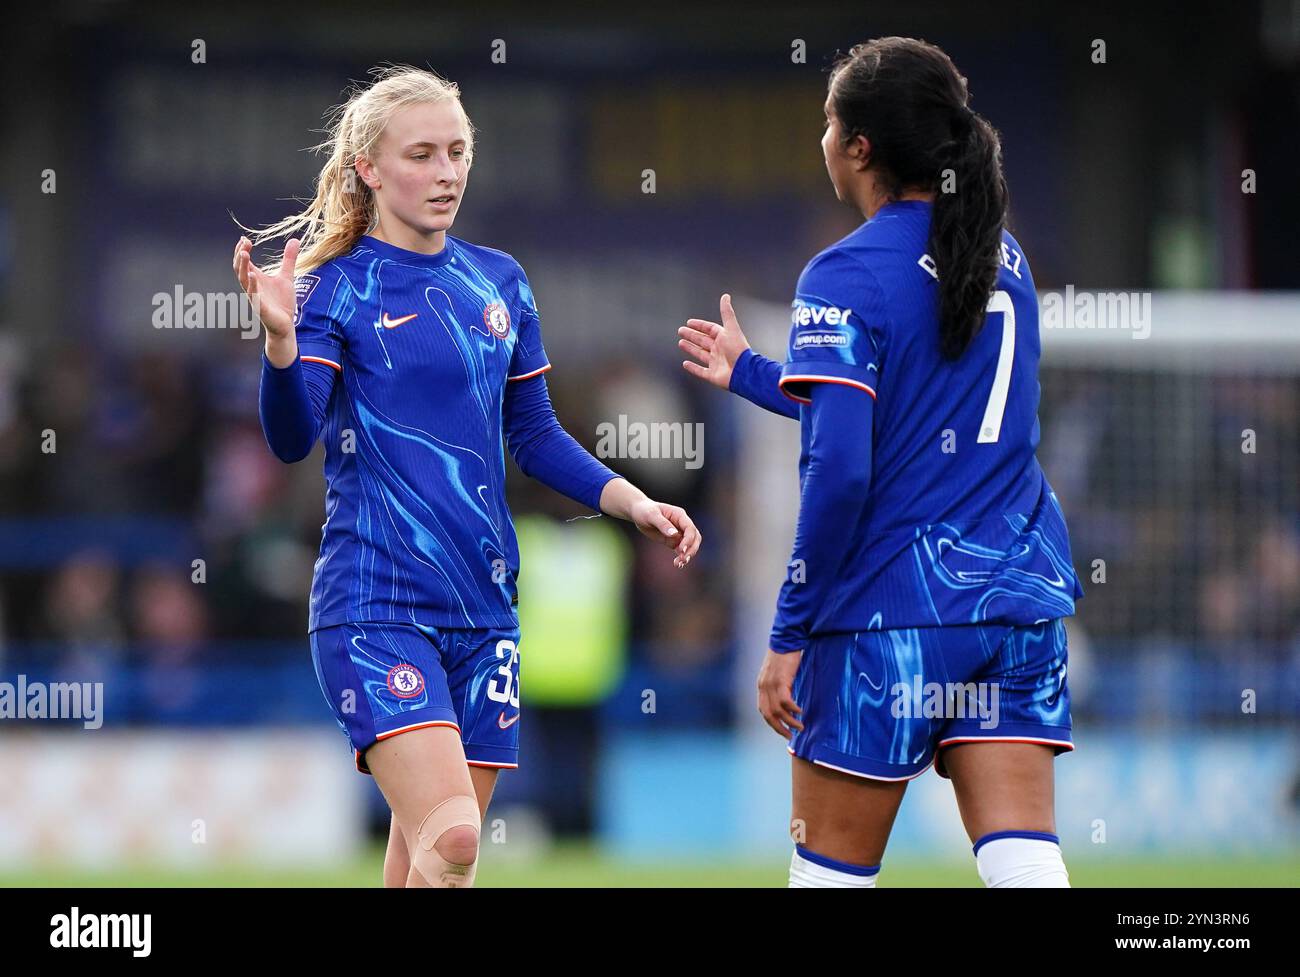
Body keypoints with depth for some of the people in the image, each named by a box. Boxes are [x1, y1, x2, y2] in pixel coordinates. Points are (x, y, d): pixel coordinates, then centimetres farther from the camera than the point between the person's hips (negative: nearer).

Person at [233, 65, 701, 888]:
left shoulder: (497, 281, 11)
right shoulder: (339, 287, -5)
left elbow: (535, 436, 19)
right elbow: (293, 437, -19)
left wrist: (632, 502, 5)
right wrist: (281, 335, -37)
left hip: (483, 605, 6)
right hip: (377, 607, -6)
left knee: (432, 852, 9)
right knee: (449, 841, -23)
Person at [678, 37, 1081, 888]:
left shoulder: (847, 278, -11)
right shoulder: (1006, 259, 12)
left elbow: (839, 470, -18)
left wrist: (791, 633, -11)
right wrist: (752, 373, 35)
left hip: (891, 613, -6)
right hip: (1020, 605, 6)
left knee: (831, 869, 7)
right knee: (1025, 860, -2)